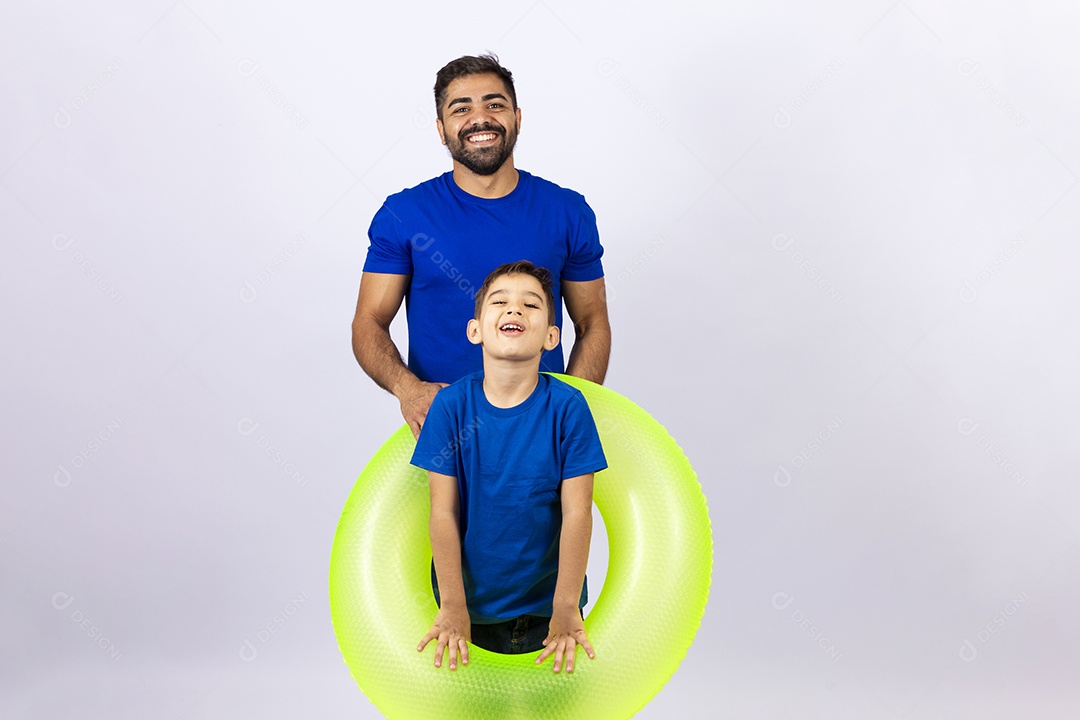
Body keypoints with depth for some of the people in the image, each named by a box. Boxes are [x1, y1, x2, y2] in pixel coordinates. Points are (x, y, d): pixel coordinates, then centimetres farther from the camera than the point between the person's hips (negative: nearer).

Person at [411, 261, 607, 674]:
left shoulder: (567, 406, -11)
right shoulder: (451, 405, -9)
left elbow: (577, 513, -11)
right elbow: (443, 511, -9)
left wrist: (566, 609, -13)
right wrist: (453, 606, -10)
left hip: (546, 605, 0)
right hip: (472, 603, 0)